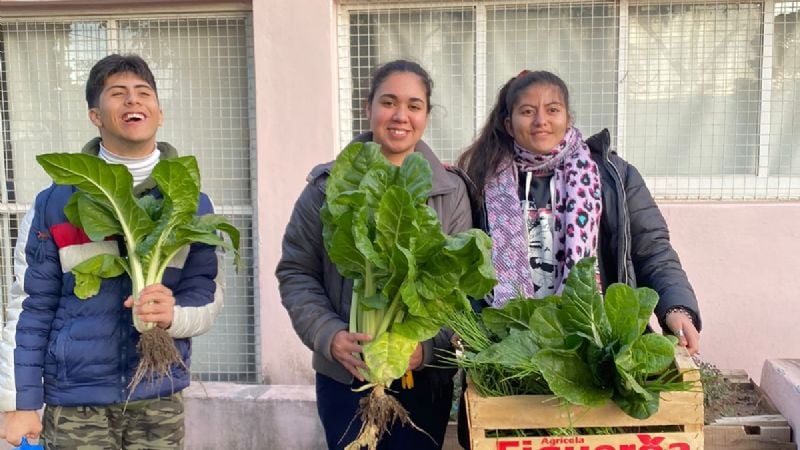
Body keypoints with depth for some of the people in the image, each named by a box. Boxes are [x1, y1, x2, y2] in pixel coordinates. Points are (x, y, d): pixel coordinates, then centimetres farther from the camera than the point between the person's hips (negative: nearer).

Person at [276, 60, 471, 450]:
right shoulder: (328, 186, -1)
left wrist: (426, 346, -17)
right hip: (342, 375, 0)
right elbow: (295, 272, 1)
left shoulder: (451, 191, 0)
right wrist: (330, 337, -15)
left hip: (424, 377, 1)